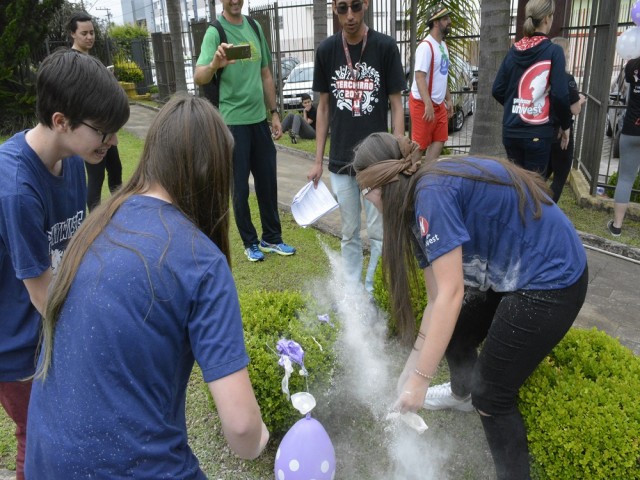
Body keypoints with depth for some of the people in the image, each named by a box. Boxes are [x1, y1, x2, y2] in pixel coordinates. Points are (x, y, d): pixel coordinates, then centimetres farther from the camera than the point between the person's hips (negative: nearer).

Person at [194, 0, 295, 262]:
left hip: (259, 119, 6)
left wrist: (274, 113, 14)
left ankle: (272, 238, 25)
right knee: (240, 187, 4)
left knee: (268, 182, 11)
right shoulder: (215, 32, -10)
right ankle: (250, 242, 19)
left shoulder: (255, 27, 8)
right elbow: (199, 78, -23)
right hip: (233, 122, -6)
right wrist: (214, 64, -43)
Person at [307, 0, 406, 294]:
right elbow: (324, 107, 8)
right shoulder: (327, 50, 2)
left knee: (378, 233, 3)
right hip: (340, 161, 3)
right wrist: (318, 160, 6)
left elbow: (396, 105, -2)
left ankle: (374, 294, 20)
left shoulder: (385, 47, -5)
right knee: (349, 234, 12)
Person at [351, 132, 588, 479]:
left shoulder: (432, 193, -24)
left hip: (551, 279, -10)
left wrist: (420, 379, -21)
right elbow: (438, 297, 5)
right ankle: (462, 394, 57)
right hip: (514, 273, 10)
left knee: (491, 393, 1)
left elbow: (451, 294, -27)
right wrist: (415, 359, 8)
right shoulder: (421, 200, 5)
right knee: (454, 333, 25)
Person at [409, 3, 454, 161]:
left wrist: (448, 99, 18)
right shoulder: (426, 46, -16)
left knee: (439, 141, 8)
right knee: (419, 145, -3)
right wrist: (428, 104, -29)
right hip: (422, 103, -9)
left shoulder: (443, 45, 13)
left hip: (439, 104, 9)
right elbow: (419, 77, -23)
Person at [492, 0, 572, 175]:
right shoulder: (553, 51, -8)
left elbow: (498, 90, 6)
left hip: (511, 131, 5)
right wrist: (566, 125, 1)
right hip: (538, 133, -4)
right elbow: (559, 95, -13)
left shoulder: (513, 51, 6)